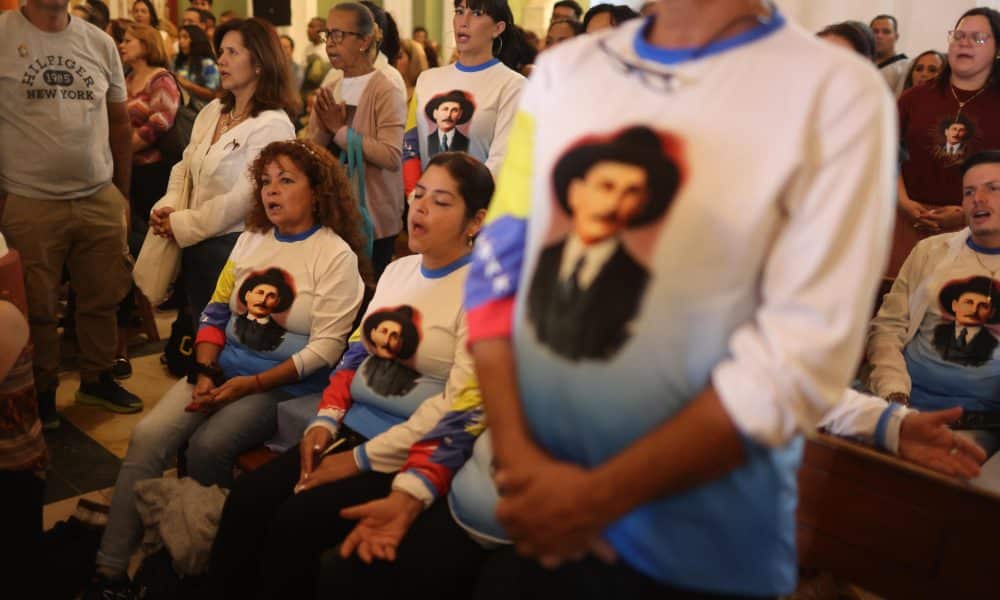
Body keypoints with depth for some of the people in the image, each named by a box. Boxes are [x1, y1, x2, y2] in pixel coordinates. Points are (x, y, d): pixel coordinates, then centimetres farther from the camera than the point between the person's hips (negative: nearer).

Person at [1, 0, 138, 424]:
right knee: (38, 307, 8)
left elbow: (120, 123, 14)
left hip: (100, 200, 3)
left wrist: (124, 193, 14)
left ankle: (97, 379, 30)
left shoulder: (100, 42, 7)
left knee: (103, 299, 12)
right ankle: (43, 392, 24)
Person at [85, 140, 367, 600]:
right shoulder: (250, 239, 13)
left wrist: (252, 384, -17)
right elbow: (215, 315, 12)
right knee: (147, 437, -16)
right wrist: (205, 373, -5)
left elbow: (326, 348, -14)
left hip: (286, 386, -5)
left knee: (207, 445, -26)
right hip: (224, 370, 6)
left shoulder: (336, 256, -7)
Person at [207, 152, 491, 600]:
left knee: (295, 522, -21)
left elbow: (460, 407, -17)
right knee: (246, 500, -10)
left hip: (413, 456, -6)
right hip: (353, 430, 7)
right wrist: (326, 419, -1)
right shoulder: (398, 268, 13)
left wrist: (363, 459, -16)